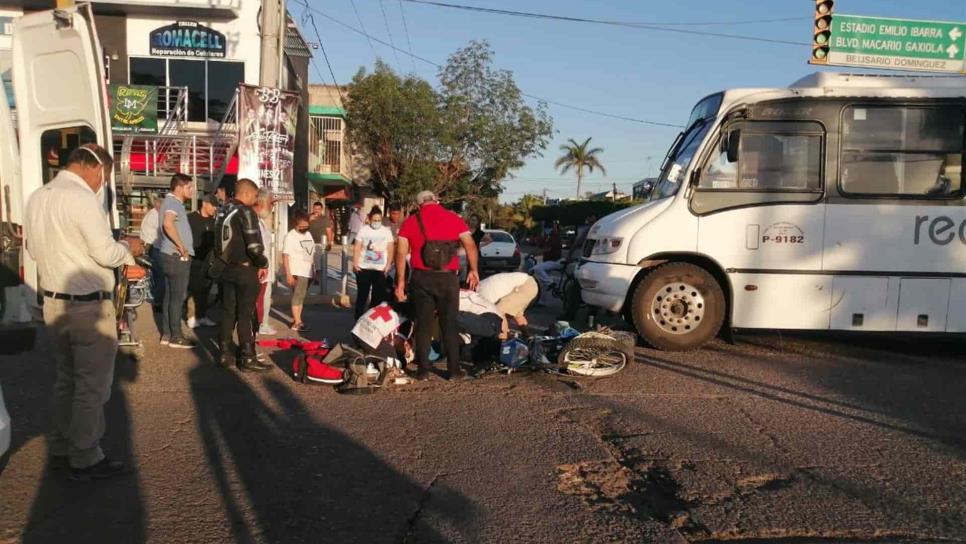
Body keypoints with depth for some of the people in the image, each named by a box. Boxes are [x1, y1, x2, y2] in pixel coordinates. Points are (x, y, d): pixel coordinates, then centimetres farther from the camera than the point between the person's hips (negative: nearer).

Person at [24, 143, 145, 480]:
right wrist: (129, 248, -1)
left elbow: (34, 248, 17)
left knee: (66, 379, 19)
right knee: (92, 384, 3)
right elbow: (106, 253, -21)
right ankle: (85, 459, 11)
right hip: (89, 305, -9)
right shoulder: (82, 198, -19)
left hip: (53, 302, 9)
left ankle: (61, 449, 29)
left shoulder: (37, 197, 8)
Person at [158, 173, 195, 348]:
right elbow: (168, 223, -32)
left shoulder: (172, 202, 18)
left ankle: (166, 335, 16)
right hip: (177, 256, -10)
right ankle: (176, 337, -2)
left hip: (172, 256, 10)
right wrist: (181, 247, -24)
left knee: (170, 296, 11)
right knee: (177, 297, -6)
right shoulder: (173, 202, -13)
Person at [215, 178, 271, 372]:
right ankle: (247, 358, 0)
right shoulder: (245, 212, -13)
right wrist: (263, 264, -6)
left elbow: (218, 242, 18)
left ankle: (225, 355, 16)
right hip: (245, 270, -8)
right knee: (245, 315, -4)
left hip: (227, 269, 8)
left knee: (228, 312, 12)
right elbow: (254, 245, -20)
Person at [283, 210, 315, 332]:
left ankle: (296, 319, 21)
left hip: (308, 272, 7)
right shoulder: (290, 236, -8)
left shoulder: (308, 234, 13)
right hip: (297, 272, -7)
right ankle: (297, 323, -6)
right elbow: (285, 256, -13)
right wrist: (288, 274, -18)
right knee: (298, 296, -9)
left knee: (301, 297, 12)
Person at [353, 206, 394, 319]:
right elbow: (357, 248, 1)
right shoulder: (363, 230, 1)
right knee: (362, 295, 7)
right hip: (364, 268, 0)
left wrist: (388, 265, -6)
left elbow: (390, 249, 2)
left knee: (378, 296, 3)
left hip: (380, 269, 0)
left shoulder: (387, 231, 2)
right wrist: (355, 263, -8)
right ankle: (359, 318, 17)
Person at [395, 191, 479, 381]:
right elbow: (470, 246, -3)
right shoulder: (453, 219, 3)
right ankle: (454, 370, 8)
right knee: (450, 325, 7)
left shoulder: (410, 222, 6)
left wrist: (400, 280, 5)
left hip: (421, 278, 1)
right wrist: (473, 270, 8)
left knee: (424, 325, 8)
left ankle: (423, 370, 9)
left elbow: (401, 253, 1)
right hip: (447, 278, -1)